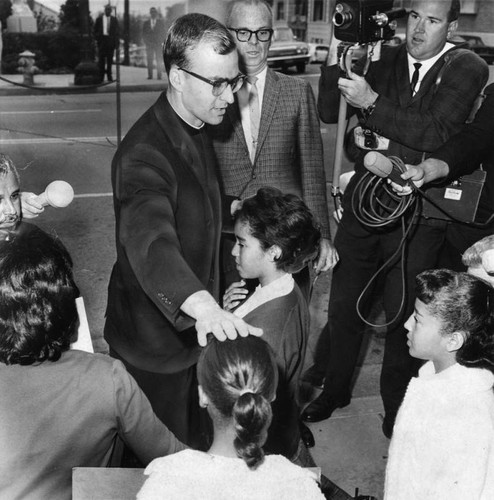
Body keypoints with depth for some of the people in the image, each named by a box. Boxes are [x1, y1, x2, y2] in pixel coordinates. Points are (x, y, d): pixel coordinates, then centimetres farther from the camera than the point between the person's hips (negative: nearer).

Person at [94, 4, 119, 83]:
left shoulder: (114, 19, 8)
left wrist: (116, 42, -1)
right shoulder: (99, 19, 6)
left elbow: (116, 31, 7)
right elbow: (95, 30, 9)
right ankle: (101, 76, 1)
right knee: (101, 59, -2)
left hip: (110, 40, 1)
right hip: (102, 40, -1)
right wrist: (97, 38, -2)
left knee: (110, 59, 4)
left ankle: (109, 76, 11)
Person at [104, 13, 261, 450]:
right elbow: (149, 241, -48)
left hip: (196, 326, 8)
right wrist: (201, 305, -66)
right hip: (155, 346, -8)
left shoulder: (197, 128, 2)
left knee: (195, 443, 27)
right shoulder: (144, 153, -29)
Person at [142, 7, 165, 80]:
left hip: (158, 44, -1)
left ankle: (159, 76, -7)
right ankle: (150, 75, -3)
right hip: (149, 44, 1)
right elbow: (144, 34, 11)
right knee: (149, 60, -4)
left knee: (159, 60, -8)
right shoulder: (146, 23, 13)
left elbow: (162, 32, 3)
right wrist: (146, 42, -2)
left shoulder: (160, 22, 9)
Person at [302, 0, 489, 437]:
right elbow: (331, 114, 2)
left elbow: (436, 134, -19)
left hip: (417, 215, -3)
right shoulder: (385, 61, 4)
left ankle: (397, 409, 27)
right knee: (344, 306, 13)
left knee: (404, 315, 7)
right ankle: (334, 389, 34)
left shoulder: (467, 69, -6)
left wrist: (372, 103, -22)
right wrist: (336, 64, -14)